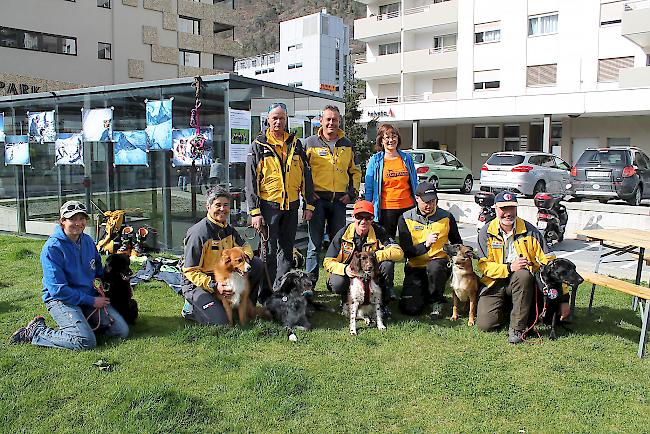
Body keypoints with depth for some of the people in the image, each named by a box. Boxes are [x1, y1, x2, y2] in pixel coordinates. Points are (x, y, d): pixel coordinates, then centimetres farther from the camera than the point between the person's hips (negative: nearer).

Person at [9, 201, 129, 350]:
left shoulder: (88, 241, 5)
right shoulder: (52, 248, -16)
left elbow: (99, 270, 23)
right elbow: (58, 290, -19)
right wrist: (91, 301, -17)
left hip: (90, 296, 7)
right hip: (61, 299, -7)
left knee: (122, 331, -5)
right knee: (86, 342, -26)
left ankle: (81, 322, 14)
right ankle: (36, 331, -5)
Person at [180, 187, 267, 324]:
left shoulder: (228, 229, 3)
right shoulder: (198, 233, -20)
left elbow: (245, 247, 17)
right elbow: (190, 271, -19)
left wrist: (245, 257, -9)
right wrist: (213, 286, -30)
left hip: (222, 278, 7)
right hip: (196, 283, -7)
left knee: (257, 264, -2)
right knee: (220, 321, -25)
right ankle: (191, 308, 4)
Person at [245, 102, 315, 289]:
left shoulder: (295, 144, 10)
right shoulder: (258, 146, 0)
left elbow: (306, 175, 11)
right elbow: (251, 181, -4)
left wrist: (309, 204, 5)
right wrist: (254, 211, -10)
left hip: (291, 205, 4)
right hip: (269, 205, -3)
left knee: (286, 250, 11)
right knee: (269, 251, 0)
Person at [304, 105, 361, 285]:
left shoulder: (347, 145, 12)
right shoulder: (310, 143, 2)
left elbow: (355, 171, 20)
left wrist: (352, 192, 7)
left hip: (340, 200, 3)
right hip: (317, 199, -3)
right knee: (315, 242, -3)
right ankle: (310, 281, 4)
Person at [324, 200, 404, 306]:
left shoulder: (378, 232, -12)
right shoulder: (343, 234, -13)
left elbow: (398, 252, -24)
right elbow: (328, 262, -14)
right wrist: (345, 269, -34)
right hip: (348, 273, -1)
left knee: (387, 264, -27)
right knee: (337, 283, -33)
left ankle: (382, 300, -5)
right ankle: (346, 299, 5)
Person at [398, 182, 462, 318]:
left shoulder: (446, 217, 1)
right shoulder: (405, 219, -3)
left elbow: (457, 243, 16)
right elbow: (406, 251, -10)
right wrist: (425, 244, -26)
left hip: (439, 262, 0)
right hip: (415, 267, 1)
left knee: (434, 267, -38)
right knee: (409, 308, -15)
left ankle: (437, 301, -10)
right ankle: (425, 293, 21)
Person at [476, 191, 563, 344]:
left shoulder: (529, 231, -6)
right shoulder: (486, 232, -3)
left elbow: (549, 262, -8)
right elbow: (484, 265, -8)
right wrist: (509, 268, -26)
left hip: (522, 281, 0)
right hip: (496, 283, 1)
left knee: (523, 274, -37)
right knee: (485, 324, -16)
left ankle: (517, 328, -24)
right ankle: (505, 307, 20)